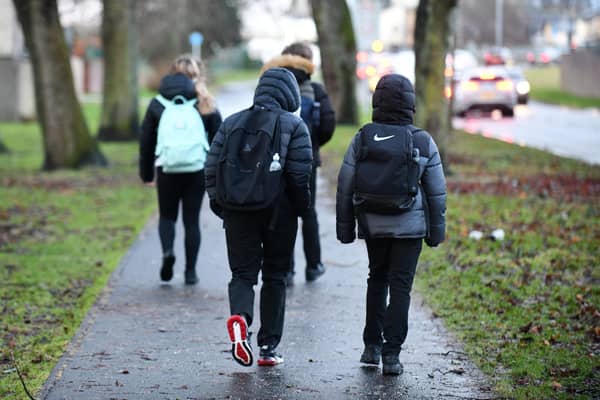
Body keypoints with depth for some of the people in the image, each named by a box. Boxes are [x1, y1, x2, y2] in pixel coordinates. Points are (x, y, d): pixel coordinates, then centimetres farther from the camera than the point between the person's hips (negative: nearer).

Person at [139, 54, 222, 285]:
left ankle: (167, 251, -11)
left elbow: (146, 141, 5)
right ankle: (190, 271, 9)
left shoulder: (158, 104, 3)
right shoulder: (206, 105, 1)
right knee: (192, 220, 9)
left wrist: (146, 174, 13)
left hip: (166, 170, 0)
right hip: (198, 171, 0)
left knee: (167, 216, 16)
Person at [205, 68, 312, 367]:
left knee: (242, 273, 8)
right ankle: (268, 347, 12)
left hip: (238, 214, 2)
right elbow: (299, 174, -11)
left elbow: (211, 167, 4)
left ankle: (239, 317, -24)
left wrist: (218, 203, 13)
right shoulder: (294, 125, -4)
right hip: (278, 213, -2)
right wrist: (301, 206, 4)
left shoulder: (232, 123, 7)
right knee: (275, 276, 10)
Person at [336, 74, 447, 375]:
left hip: (372, 224, 2)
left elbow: (345, 187, -2)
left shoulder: (362, 139, -5)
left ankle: (372, 346, 20)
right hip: (409, 226, -2)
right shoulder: (423, 142, -7)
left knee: (377, 278, 21)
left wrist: (345, 226, 8)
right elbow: (437, 192, -2)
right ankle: (391, 355, -1)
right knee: (400, 285, 3)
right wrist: (437, 229, 8)